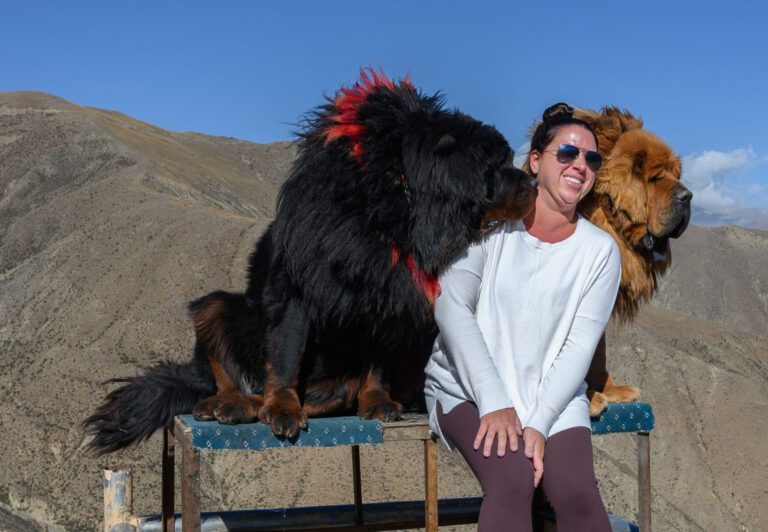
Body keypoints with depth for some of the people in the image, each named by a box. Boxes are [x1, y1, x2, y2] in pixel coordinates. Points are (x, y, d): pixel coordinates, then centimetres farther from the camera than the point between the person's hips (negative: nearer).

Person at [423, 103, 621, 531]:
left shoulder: (600, 251, 2)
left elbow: (579, 347, -4)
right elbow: (451, 307, -11)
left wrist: (539, 423, -17)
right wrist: (494, 402, -18)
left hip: (553, 395, 2)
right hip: (468, 387, -2)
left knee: (578, 494, -24)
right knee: (512, 480, -29)